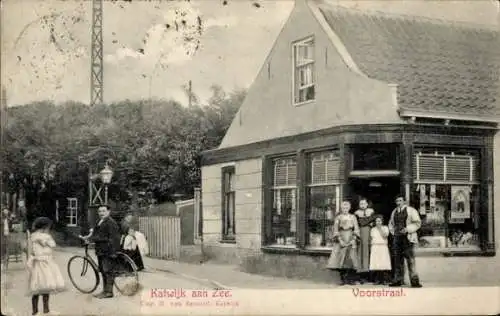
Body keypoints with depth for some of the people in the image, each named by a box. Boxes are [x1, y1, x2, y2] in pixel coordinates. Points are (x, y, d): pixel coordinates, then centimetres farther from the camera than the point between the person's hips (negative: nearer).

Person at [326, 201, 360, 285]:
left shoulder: (353, 217, 11)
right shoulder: (338, 218, 8)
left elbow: (356, 229, 7)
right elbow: (335, 230, 3)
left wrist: (353, 240, -6)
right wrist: (340, 240, -9)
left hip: (351, 240, 1)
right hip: (341, 239, -1)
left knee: (351, 258, -7)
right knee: (341, 258, -8)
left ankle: (350, 279, -4)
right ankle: (342, 279, -4)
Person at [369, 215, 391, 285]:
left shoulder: (385, 228, 7)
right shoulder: (373, 229, 15)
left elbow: (385, 236, -8)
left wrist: (380, 228, -9)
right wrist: (371, 248, 9)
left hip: (383, 247, -2)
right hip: (375, 248, 2)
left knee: (384, 264, -10)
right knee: (375, 265, -8)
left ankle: (384, 280, -6)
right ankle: (377, 280, -4)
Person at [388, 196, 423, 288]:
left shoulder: (411, 210, -1)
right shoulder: (394, 212, 17)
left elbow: (417, 223, -5)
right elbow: (391, 223, 30)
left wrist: (407, 229, -15)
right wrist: (393, 231, 13)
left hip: (407, 238, -6)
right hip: (397, 238, 6)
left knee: (410, 260, -11)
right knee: (398, 260, 7)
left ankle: (414, 281, -9)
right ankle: (398, 280, 14)